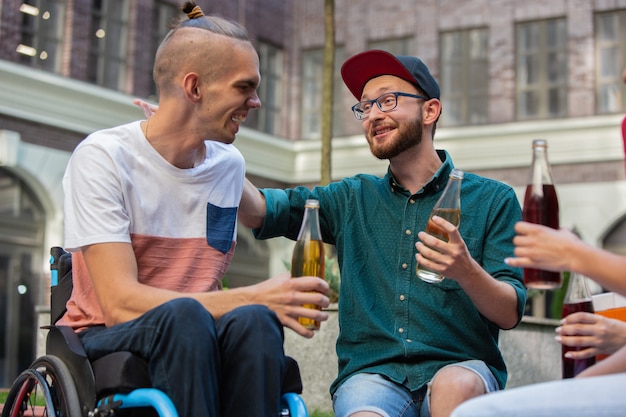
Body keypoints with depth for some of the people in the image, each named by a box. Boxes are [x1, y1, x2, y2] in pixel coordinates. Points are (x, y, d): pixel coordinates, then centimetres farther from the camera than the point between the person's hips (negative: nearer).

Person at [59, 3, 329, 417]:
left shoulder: (230, 165, 9)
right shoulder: (103, 157, -10)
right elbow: (120, 303, -20)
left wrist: (257, 308, -5)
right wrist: (252, 298, -23)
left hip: (196, 340, 5)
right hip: (105, 341, -4)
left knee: (252, 321, -31)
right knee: (183, 314, -37)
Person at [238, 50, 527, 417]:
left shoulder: (493, 200, 8)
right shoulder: (353, 198, 18)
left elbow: (510, 314, 1)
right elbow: (260, 211, 4)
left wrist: (466, 272, -19)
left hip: (460, 366, 0)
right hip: (373, 371, 1)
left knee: (455, 386, -35)